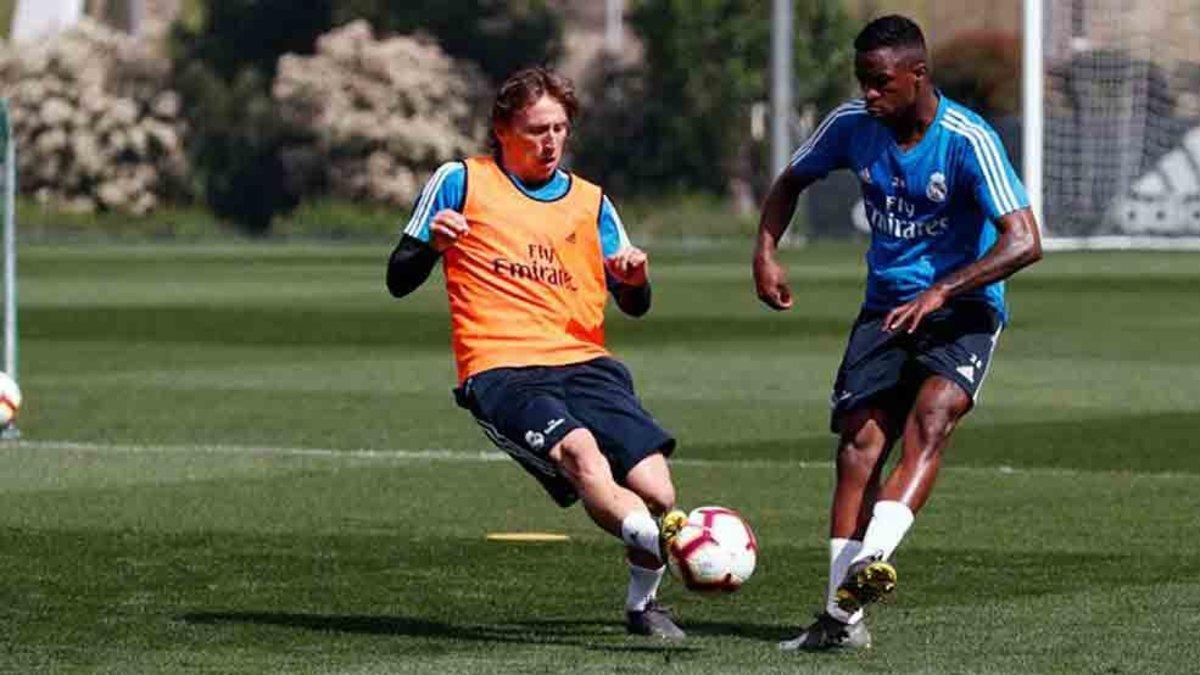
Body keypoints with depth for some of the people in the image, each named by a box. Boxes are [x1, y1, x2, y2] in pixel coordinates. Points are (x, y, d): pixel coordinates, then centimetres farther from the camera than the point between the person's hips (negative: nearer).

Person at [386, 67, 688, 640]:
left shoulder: (589, 202, 22)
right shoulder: (461, 182, 12)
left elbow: (634, 306, 23)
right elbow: (399, 281, 12)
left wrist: (635, 279, -2)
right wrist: (432, 244, -10)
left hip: (584, 362, 4)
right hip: (501, 370, -3)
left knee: (656, 494, -15)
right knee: (579, 449, -34)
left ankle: (643, 602, 12)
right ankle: (664, 544, -58)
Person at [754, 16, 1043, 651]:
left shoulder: (968, 140, -18)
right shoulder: (852, 124, -2)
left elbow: (1024, 242, -24)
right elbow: (791, 182, 18)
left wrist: (940, 293, -32)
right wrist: (765, 252, 1)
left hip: (964, 308, -5)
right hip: (886, 307, 5)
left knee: (931, 414, -31)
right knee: (859, 443, -10)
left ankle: (873, 557, -46)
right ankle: (843, 616, -9)